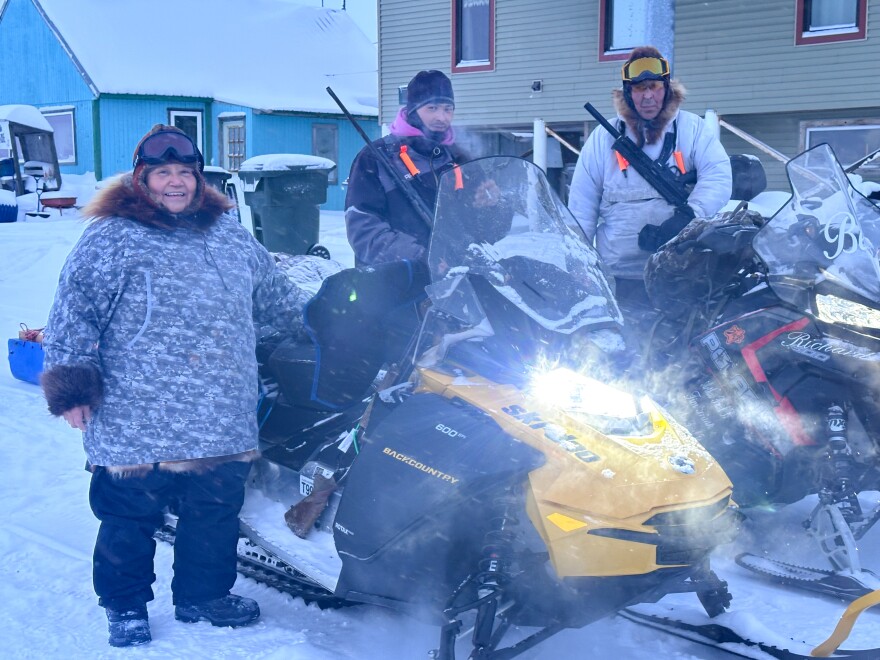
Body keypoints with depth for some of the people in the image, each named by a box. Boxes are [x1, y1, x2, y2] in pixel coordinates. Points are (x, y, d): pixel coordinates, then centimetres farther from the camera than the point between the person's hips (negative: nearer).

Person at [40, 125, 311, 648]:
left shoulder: (231, 234, 14)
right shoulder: (109, 241, -3)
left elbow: (275, 293, 27)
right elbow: (73, 316, -6)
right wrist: (71, 387, -11)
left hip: (222, 423, 5)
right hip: (137, 426, -5)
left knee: (216, 514, 14)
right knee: (130, 518, 7)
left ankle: (204, 596, 33)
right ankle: (125, 607, 26)